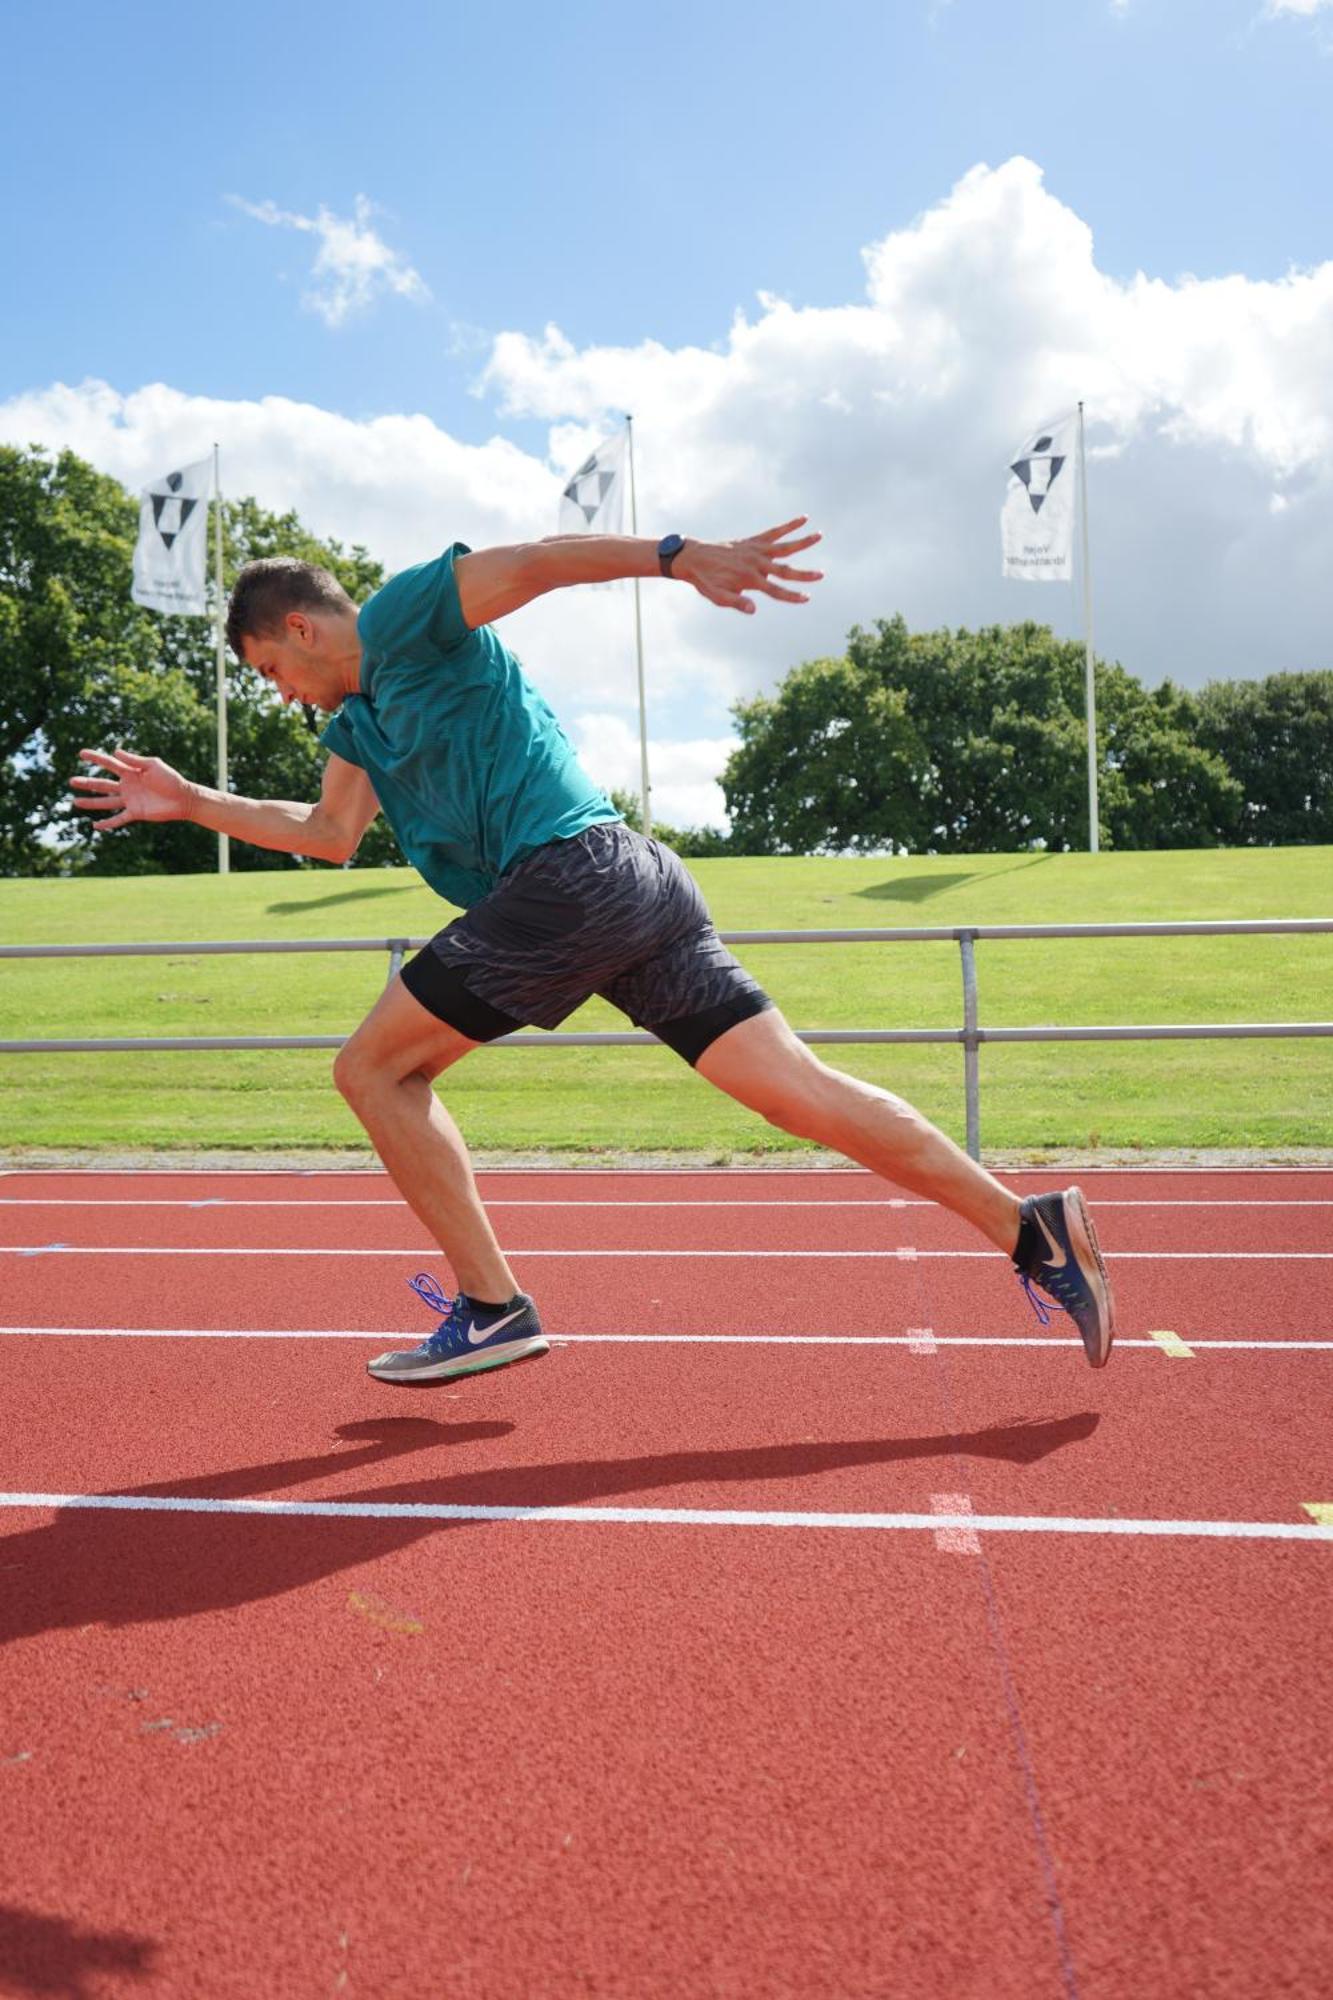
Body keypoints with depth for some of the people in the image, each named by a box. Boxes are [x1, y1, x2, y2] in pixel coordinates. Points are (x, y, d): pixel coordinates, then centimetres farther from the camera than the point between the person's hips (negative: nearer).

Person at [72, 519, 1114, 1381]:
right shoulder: (356, 723, 30)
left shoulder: (401, 616, 4)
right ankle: (1032, 1227, -1)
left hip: (569, 873, -9)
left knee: (374, 1067, 3)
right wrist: (190, 801, 34)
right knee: (800, 1087, 1)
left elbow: (536, 560, -10)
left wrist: (677, 555, -26)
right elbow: (331, 834, 33)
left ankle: (492, 1307, 4)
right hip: (640, 882, 10)